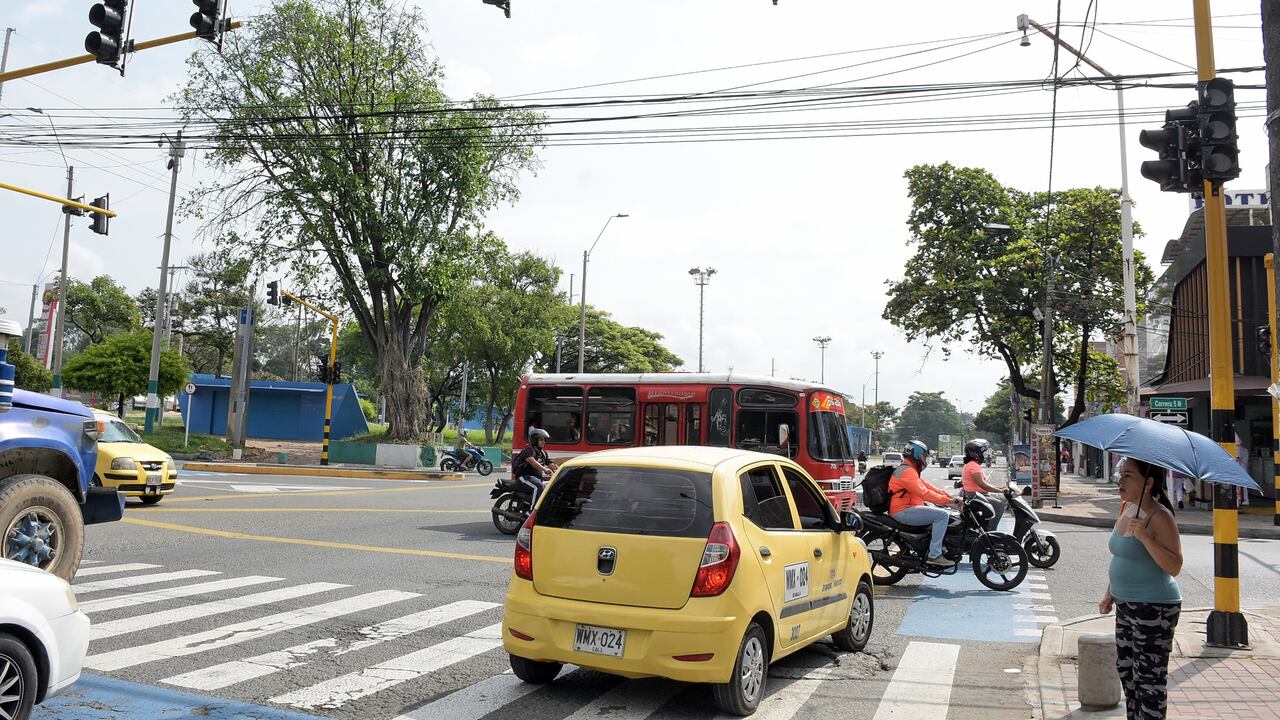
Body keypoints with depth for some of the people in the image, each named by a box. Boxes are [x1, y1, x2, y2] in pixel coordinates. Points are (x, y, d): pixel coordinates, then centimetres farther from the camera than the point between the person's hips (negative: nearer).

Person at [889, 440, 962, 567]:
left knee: (941, 513, 17)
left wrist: (948, 495, 7)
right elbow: (924, 493, -25)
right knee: (942, 515, -19)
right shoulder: (907, 471, -16)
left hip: (910, 508, 11)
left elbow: (927, 486, 17)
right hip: (903, 512, -11)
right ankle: (934, 555, -21)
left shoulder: (912, 470, 20)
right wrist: (948, 500, -24)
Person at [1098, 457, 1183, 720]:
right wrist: (1110, 593, 18)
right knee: (1125, 669, 17)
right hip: (1126, 606, 9)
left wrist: (1145, 537, -31)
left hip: (1154, 609, -9)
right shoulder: (1127, 508, 7)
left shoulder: (1160, 517, -17)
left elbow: (1174, 567, -22)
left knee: (1149, 678, -1)